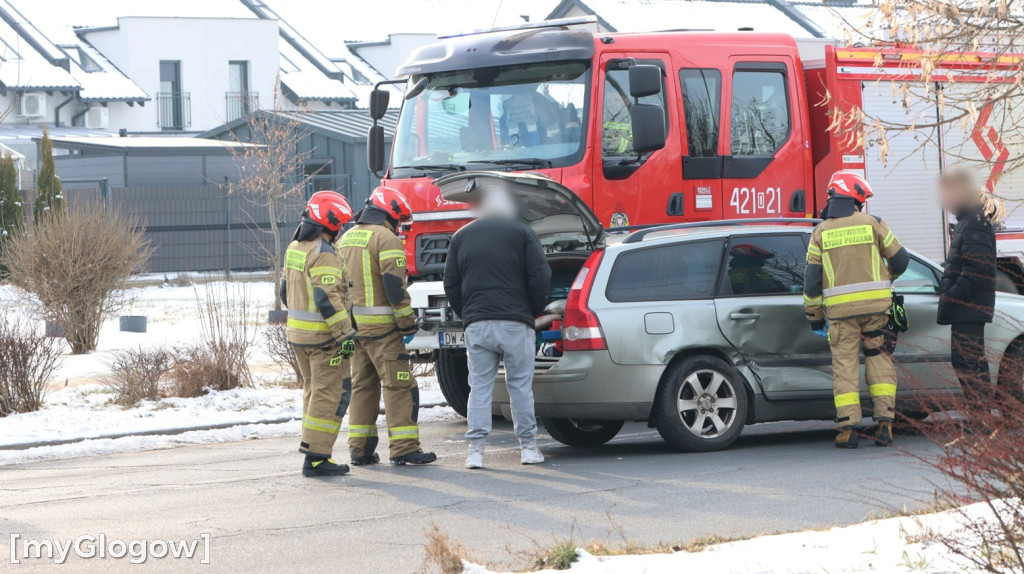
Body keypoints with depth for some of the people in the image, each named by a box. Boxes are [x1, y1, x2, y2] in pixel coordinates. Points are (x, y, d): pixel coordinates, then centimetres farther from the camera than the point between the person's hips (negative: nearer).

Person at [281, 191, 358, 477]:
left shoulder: (294, 248, 9)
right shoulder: (324, 254, -19)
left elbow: (286, 290, 18)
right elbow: (328, 298, -26)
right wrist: (345, 334, -25)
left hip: (297, 332, 9)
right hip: (323, 336, -9)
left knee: (314, 390, 18)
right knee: (331, 394, -5)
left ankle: (313, 447, 22)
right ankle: (316, 457, -7)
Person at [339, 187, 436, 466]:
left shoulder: (346, 238, 15)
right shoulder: (386, 238, -11)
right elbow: (394, 285, -18)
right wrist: (407, 322, -12)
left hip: (353, 324, 8)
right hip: (381, 327, -8)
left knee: (361, 385, 13)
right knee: (399, 385, -4)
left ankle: (360, 449, 13)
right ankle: (404, 448, -8)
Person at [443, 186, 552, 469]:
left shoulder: (462, 236, 13)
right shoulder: (522, 233, 3)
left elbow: (451, 283, 11)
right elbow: (540, 277, -3)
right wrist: (535, 311, 10)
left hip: (476, 325, 2)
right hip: (515, 322, -2)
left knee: (480, 386, 4)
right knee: (520, 385, 5)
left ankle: (476, 450, -3)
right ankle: (528, 447, 8)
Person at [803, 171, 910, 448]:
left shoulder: (821, 232, 4)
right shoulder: (872, 223, 2)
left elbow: (812, 278, 4)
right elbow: (900, 259, 6)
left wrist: (814, 314, 14)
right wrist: (888, 277, 28)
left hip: (840, 308, 0)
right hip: (875, 304, 0)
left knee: (845, 363, 4)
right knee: (878, 359, 9)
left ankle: (848, 428, -2)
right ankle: (884, 422, 2)